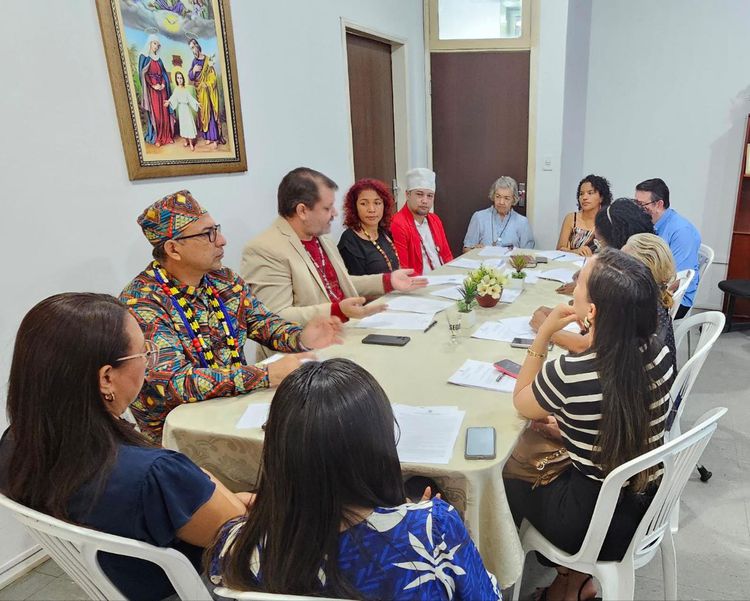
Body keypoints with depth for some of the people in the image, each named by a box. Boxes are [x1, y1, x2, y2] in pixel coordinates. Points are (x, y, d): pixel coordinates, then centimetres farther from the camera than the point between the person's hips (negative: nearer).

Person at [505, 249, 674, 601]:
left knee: (508, 481, 22)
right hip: (649, 508, 6)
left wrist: (544, 333, -13)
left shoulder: (568, 374, -32)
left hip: (592, 525, -5)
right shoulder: (658, 354, -14)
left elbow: (521, 404, -9)